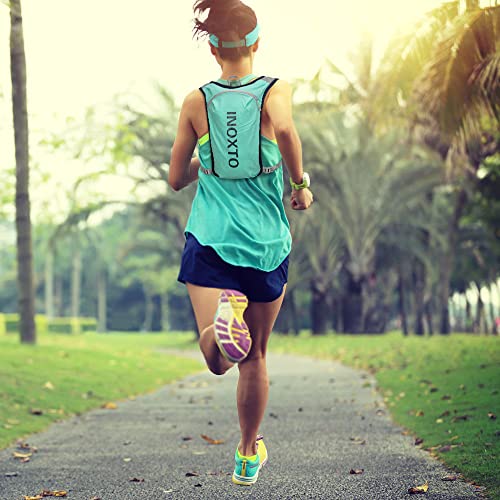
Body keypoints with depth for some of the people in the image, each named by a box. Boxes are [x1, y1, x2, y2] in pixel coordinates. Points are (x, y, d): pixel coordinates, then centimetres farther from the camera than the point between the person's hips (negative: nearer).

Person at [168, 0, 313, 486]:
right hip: (266, 244, 1)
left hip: (210, 240, 0)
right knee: (254, 356, 17)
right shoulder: (275, 90, -2)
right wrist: (301, 183, -11)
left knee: (217, 358, -12)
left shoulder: (196, 102, 3)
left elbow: (176, 178, 6)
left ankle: (224, 319, -47)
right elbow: (285, 130, -25)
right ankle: (248, 456, 29)